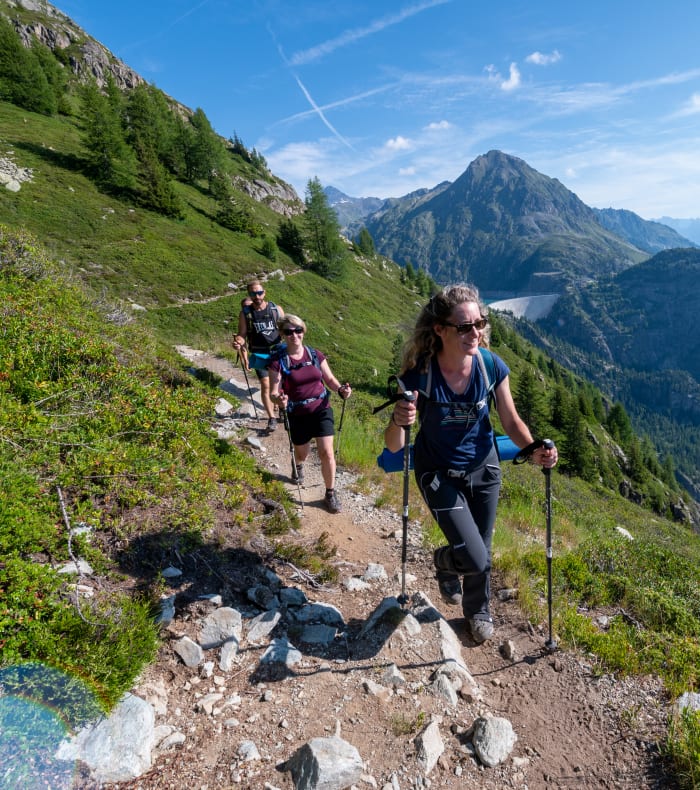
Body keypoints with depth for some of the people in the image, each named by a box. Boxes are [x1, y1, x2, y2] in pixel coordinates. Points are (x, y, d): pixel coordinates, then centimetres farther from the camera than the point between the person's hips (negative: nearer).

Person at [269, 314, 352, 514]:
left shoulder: (316, 355, -4)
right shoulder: (279, 361, -12)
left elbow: (329, 379, 4)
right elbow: (274, 392, -13)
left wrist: (341, 389, -17)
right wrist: (278, 399, -36)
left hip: (321, 410, 1)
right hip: (297, 416, -1)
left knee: (327, 453, -6)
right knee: (302, 454, 18)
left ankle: (330, 494, 15)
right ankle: (297, 465, 58)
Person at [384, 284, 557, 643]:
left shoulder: (492, 367, -19)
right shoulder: (417, 375, -27)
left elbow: (511, 421, -5)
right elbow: (394, 445, -24)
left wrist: (533, 450, -24)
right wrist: (398, 422, -46)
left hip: (484, 469, 3)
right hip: (440, 475, -3)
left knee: (481, 554, 19)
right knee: (474, 559, -9)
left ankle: (478, 610, 51)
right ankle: (445, 562, 31)